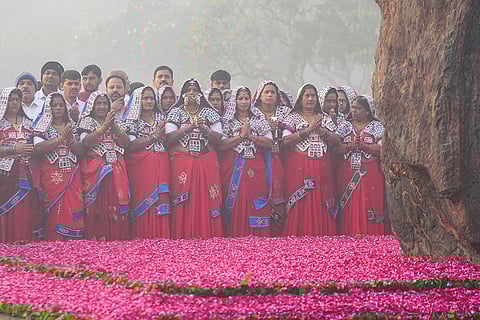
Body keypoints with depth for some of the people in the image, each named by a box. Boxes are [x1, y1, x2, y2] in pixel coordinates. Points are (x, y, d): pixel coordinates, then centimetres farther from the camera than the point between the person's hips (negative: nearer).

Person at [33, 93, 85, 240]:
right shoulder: (43, 127, 4)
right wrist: (61, 138, -16)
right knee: (54, 213, -6)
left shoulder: (73, 127, 13)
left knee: (74, 212, -2)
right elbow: (38, 148, -12)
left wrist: (70, 140, -12)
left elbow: (80, 150, 7)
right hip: (51, 176, -3)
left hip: (72, 176, 3)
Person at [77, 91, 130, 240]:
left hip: (116, 170, 4)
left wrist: (114, 126, -9)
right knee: (98, 209, -9)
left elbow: (126, 143, 6)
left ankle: (117, 241, 2)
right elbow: (85, 142, -12)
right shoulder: (87, 121, 5)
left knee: (117, 208, -1)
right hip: (95, 171, -4)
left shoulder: (116, 122, 18)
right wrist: (104, 127, -18)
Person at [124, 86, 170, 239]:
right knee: (142, 206, -6)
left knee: (160, 203, -2)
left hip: (160, 165, 4)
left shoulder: (161, 118, 16)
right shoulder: (132, 120, 2)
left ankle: (161, 239, 0)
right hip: (140, 166, -4)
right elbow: (131, 146, -10)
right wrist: (153, 137, -10)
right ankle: (142, 238, -3)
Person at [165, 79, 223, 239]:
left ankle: (207, 237, -2)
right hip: (182, 163, -1)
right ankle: (184, 238, -5)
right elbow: (169, 138, -4)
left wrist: (205, 129, -12)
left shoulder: (210, 113, 12)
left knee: (207, 201, -4)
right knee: (184, 204, -7)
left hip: (207, 163, 1)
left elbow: (218, 138, 5)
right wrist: (189, 127, -14)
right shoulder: (176, 112, 8)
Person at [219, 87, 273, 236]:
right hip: (234, 167, -1)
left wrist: (250, 136, -8)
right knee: (235, 206, -4)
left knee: (256, 206, -4)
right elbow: (221, 145, -5)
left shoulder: (259, 119, 10)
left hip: (255, 167, 1)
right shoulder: (228, 120, 6)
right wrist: (241, 136, -10)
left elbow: (269, 142, 2)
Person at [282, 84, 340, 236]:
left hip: (322, 168, 3)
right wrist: (308, 129, -12)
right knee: (300, 206, -7)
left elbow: (337, 140, 8)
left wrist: (321, 130, -8)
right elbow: (286, 140, -9)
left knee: (321, 205, 0)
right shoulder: (293, 118, 6)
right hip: (299, 167, -3)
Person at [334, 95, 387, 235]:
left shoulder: (376, 126, 5)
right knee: (348, 211, -1)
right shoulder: (345, 125, 12)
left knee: (369, 211, -6)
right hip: (348, 174, 2)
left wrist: (363, 146, -16)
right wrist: (350, 146, -14)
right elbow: (335, 148, 3)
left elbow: (381, 149, -6)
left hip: (369, 175, -2)